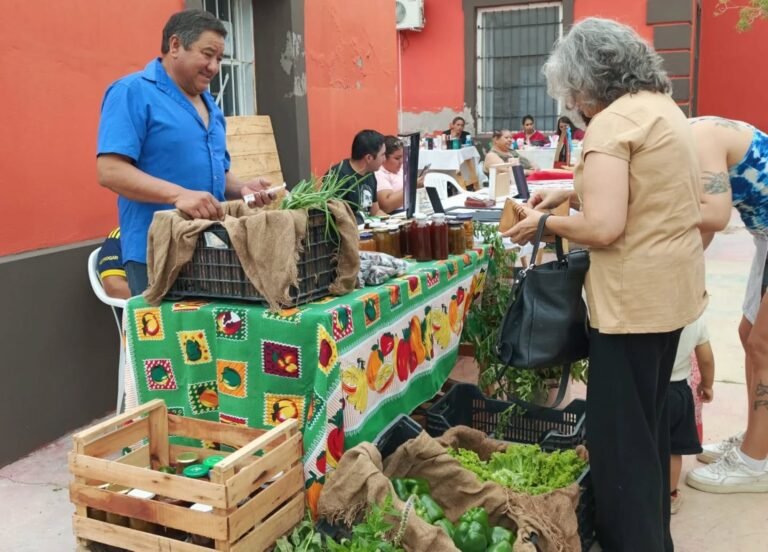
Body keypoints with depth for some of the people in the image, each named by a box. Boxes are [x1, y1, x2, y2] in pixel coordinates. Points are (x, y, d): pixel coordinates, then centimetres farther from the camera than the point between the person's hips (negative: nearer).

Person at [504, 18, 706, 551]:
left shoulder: (611, 122, -17)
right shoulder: (663, 107, 11)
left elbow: (604, 226, -25)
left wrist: (544, 222, -9)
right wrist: (573, 190, 18)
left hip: (634, 298, -10)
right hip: (672, 288, 10)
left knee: (620, 436, 1)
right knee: (650, 421, 21)